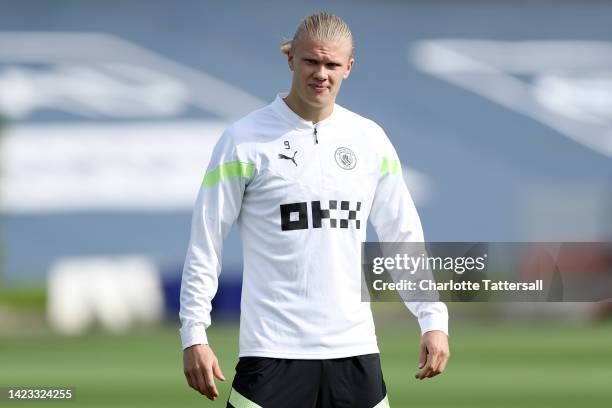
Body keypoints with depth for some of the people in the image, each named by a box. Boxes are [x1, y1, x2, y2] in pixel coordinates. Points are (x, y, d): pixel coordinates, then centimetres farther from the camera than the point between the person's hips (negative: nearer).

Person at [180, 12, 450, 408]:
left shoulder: (371, 140, 9)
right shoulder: (244, 140, -3)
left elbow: (404, 236, 14)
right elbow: (204, 243, -2)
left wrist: (433, 319, 6)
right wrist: (194, 334, -7)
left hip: (354, 348, 4)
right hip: (272, 354, -4)